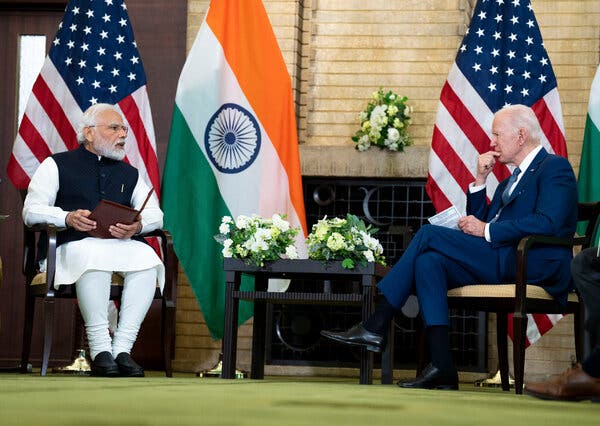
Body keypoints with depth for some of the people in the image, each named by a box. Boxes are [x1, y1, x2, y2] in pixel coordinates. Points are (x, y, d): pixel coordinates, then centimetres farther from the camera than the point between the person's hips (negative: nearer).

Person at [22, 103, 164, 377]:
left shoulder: (130, 174, 28)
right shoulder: (56, 165, 15)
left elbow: (155, 214, 16)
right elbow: (31, 211, 4)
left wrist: (138, 226, -10)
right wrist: (68, 218, -16)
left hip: (124, 243, 4)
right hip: (75, 244, -4)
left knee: (147, 257, -32)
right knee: (93, 258, -40)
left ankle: (122, 348, -33)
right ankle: (100, 350, -34)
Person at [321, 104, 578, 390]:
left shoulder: (555, 167, 0)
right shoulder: (511, 180, 29)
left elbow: (547, 224, -16)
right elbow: (477, 221, 25)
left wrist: (487, 230, -12)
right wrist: (480, 181, 13)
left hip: (534, 267, -9)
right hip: (501, 264, 9)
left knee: (429, 234, -14)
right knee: (428, 261, -15)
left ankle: (375, 326, -12)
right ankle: (442, 369, -24)